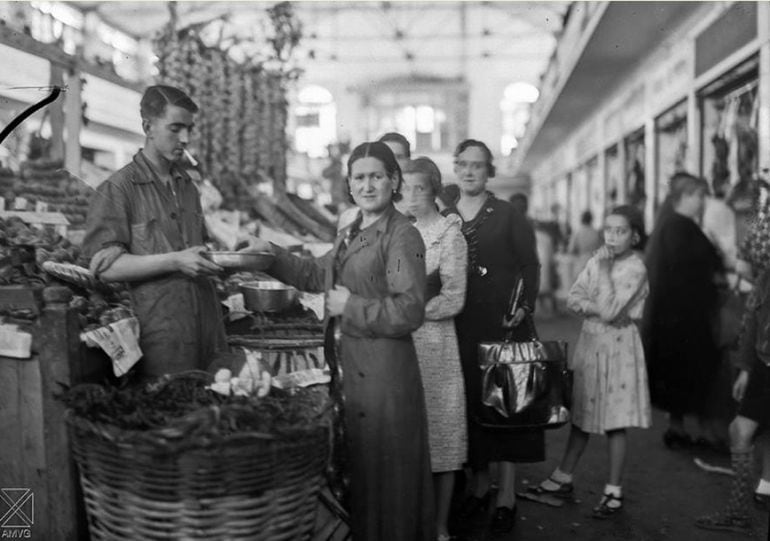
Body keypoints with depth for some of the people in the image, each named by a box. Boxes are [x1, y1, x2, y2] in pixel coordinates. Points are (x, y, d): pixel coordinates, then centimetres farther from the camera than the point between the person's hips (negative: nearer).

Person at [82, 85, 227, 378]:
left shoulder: (187, 185, 17)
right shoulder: (117, 189, -5)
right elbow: (105, 265, -12)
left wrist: (216, 259, 4)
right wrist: (175, 261, -18)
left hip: (207, 324, 6)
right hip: (159, 330, -6)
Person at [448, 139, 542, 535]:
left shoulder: (508, 216, 1)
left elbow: (530, 266, 0)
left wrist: (525, 306, -12)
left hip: (504, 322, -3)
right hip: (461, 324, 3)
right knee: (469, 402, 8)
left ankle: (506, 496, 8)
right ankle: (479, 485, 23)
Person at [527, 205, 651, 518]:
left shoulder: (635, 269, -12)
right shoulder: (597, 261, 8)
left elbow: (610, 312, -21)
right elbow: (572, 299, 5)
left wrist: (605, 271, -17)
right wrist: (594, 307, -14)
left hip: (618, 347, -6)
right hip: (590, 342, 6)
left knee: (614, 423, 0)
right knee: (581, 416, 13)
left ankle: (614, 492, 11)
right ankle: (563, 479, 23)